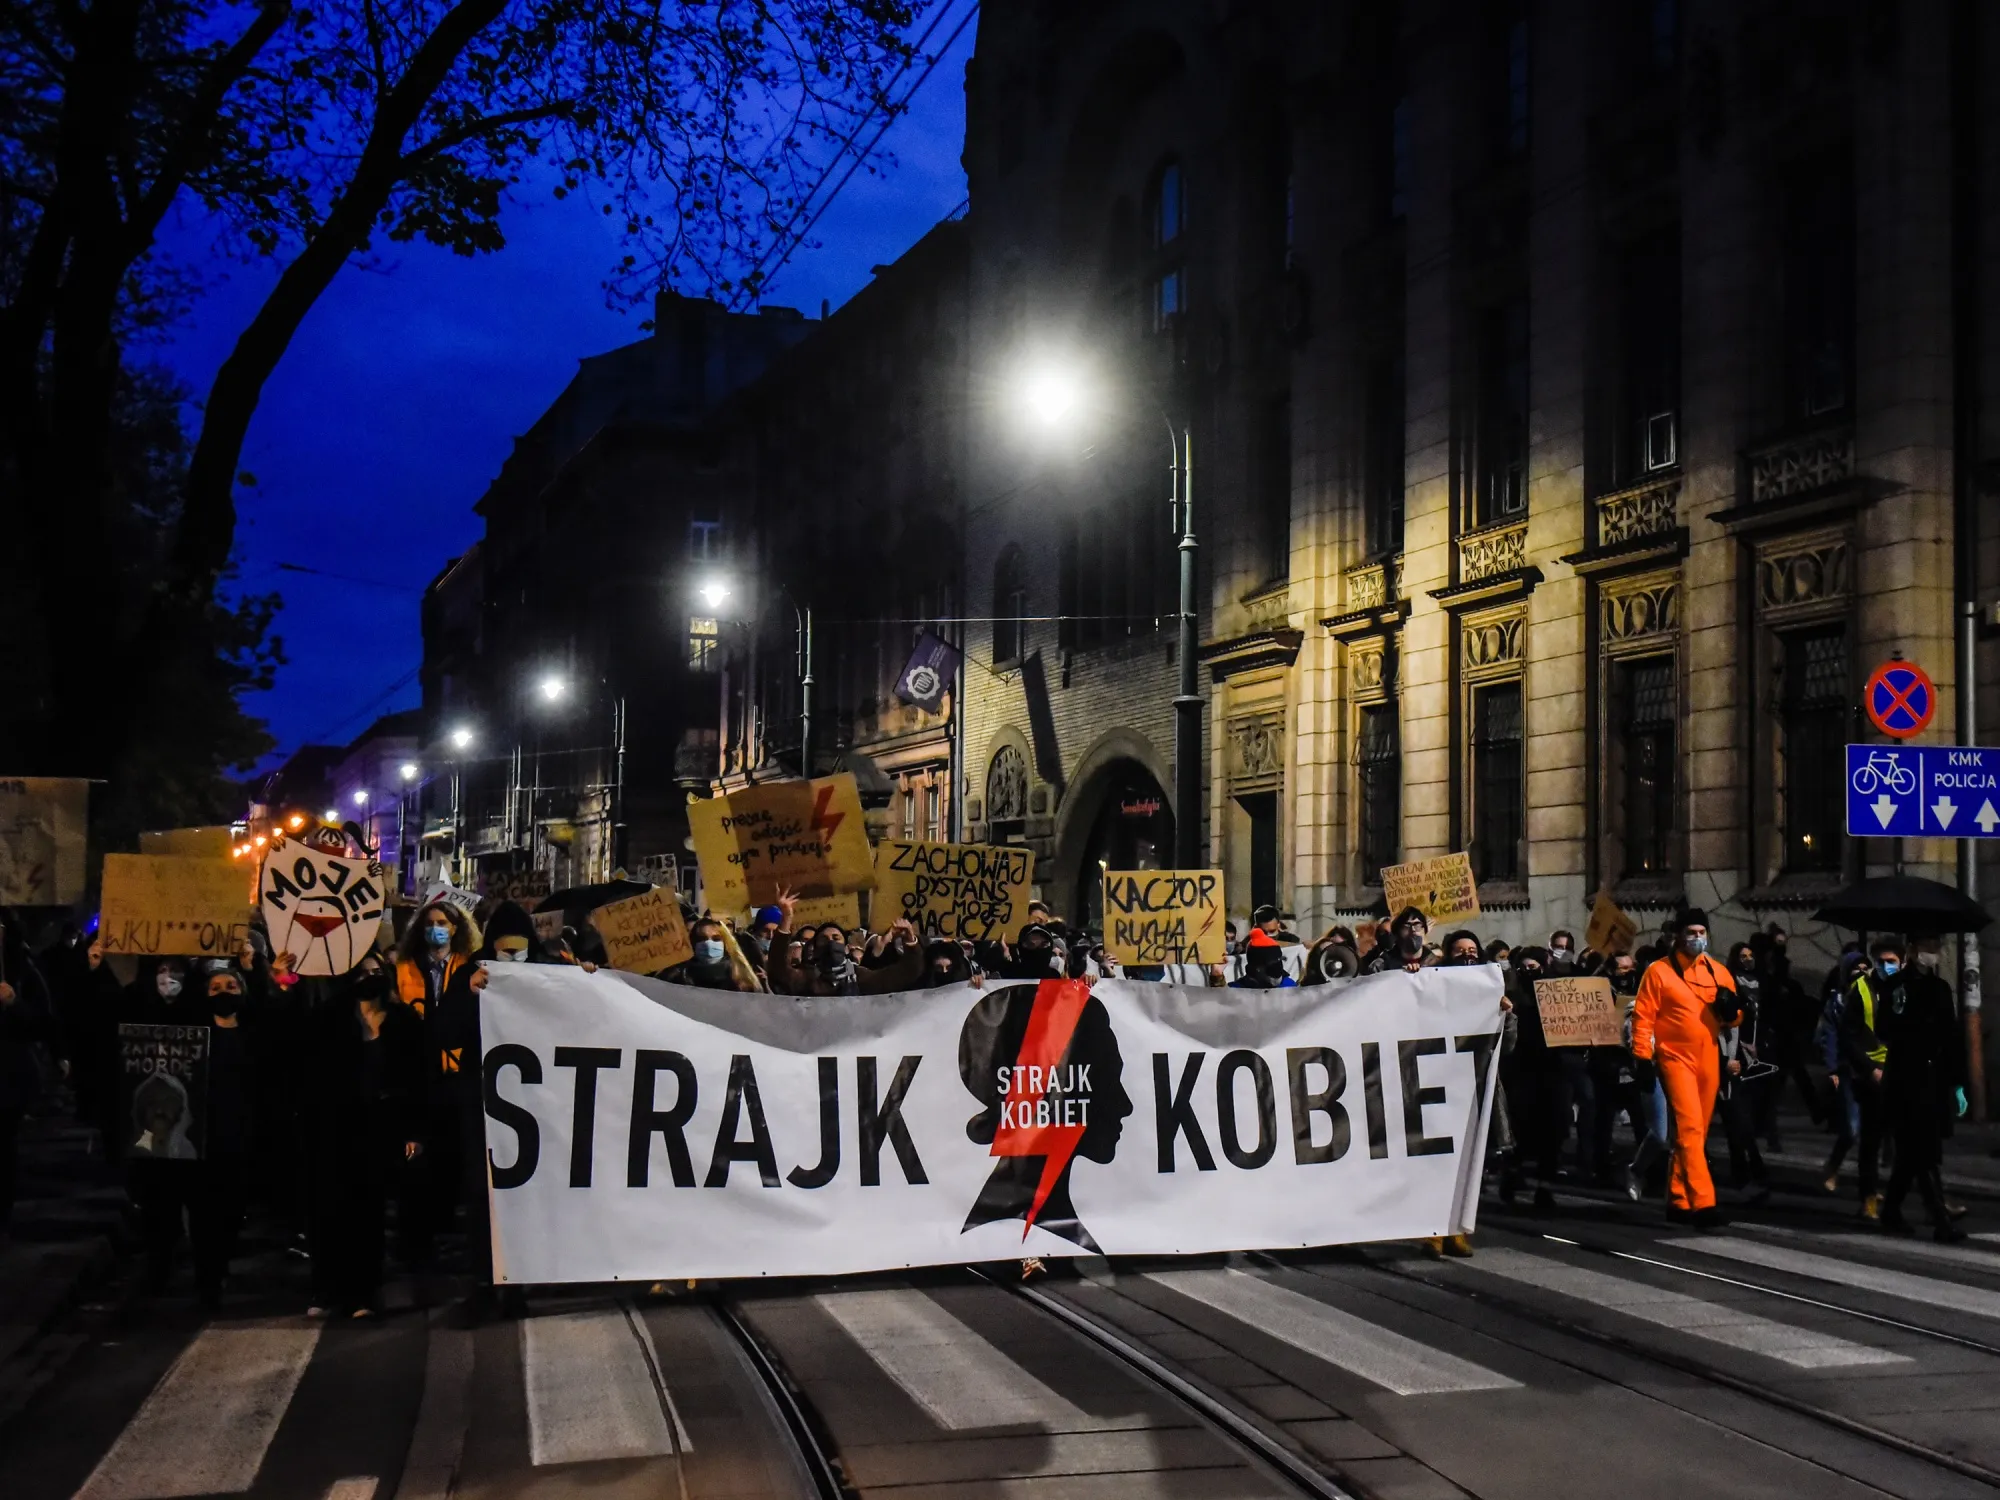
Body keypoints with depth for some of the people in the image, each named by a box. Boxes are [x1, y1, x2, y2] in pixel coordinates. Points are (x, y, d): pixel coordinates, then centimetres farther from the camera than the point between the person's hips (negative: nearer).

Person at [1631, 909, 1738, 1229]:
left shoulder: (1718, 972, 11)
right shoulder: (1659, 971, -3)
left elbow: (1732, 1019, 18)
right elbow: (1643, 1017, -5)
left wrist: (1730, 1008, -6)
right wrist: (1643, 1059, -12)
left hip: (1708, 1061, 5)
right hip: (1675, 1059, -5)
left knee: (1697, 1133, 10)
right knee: (1689, 1129, -15)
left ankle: (1678, 1200, 20)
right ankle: (1702, 1203, -19)